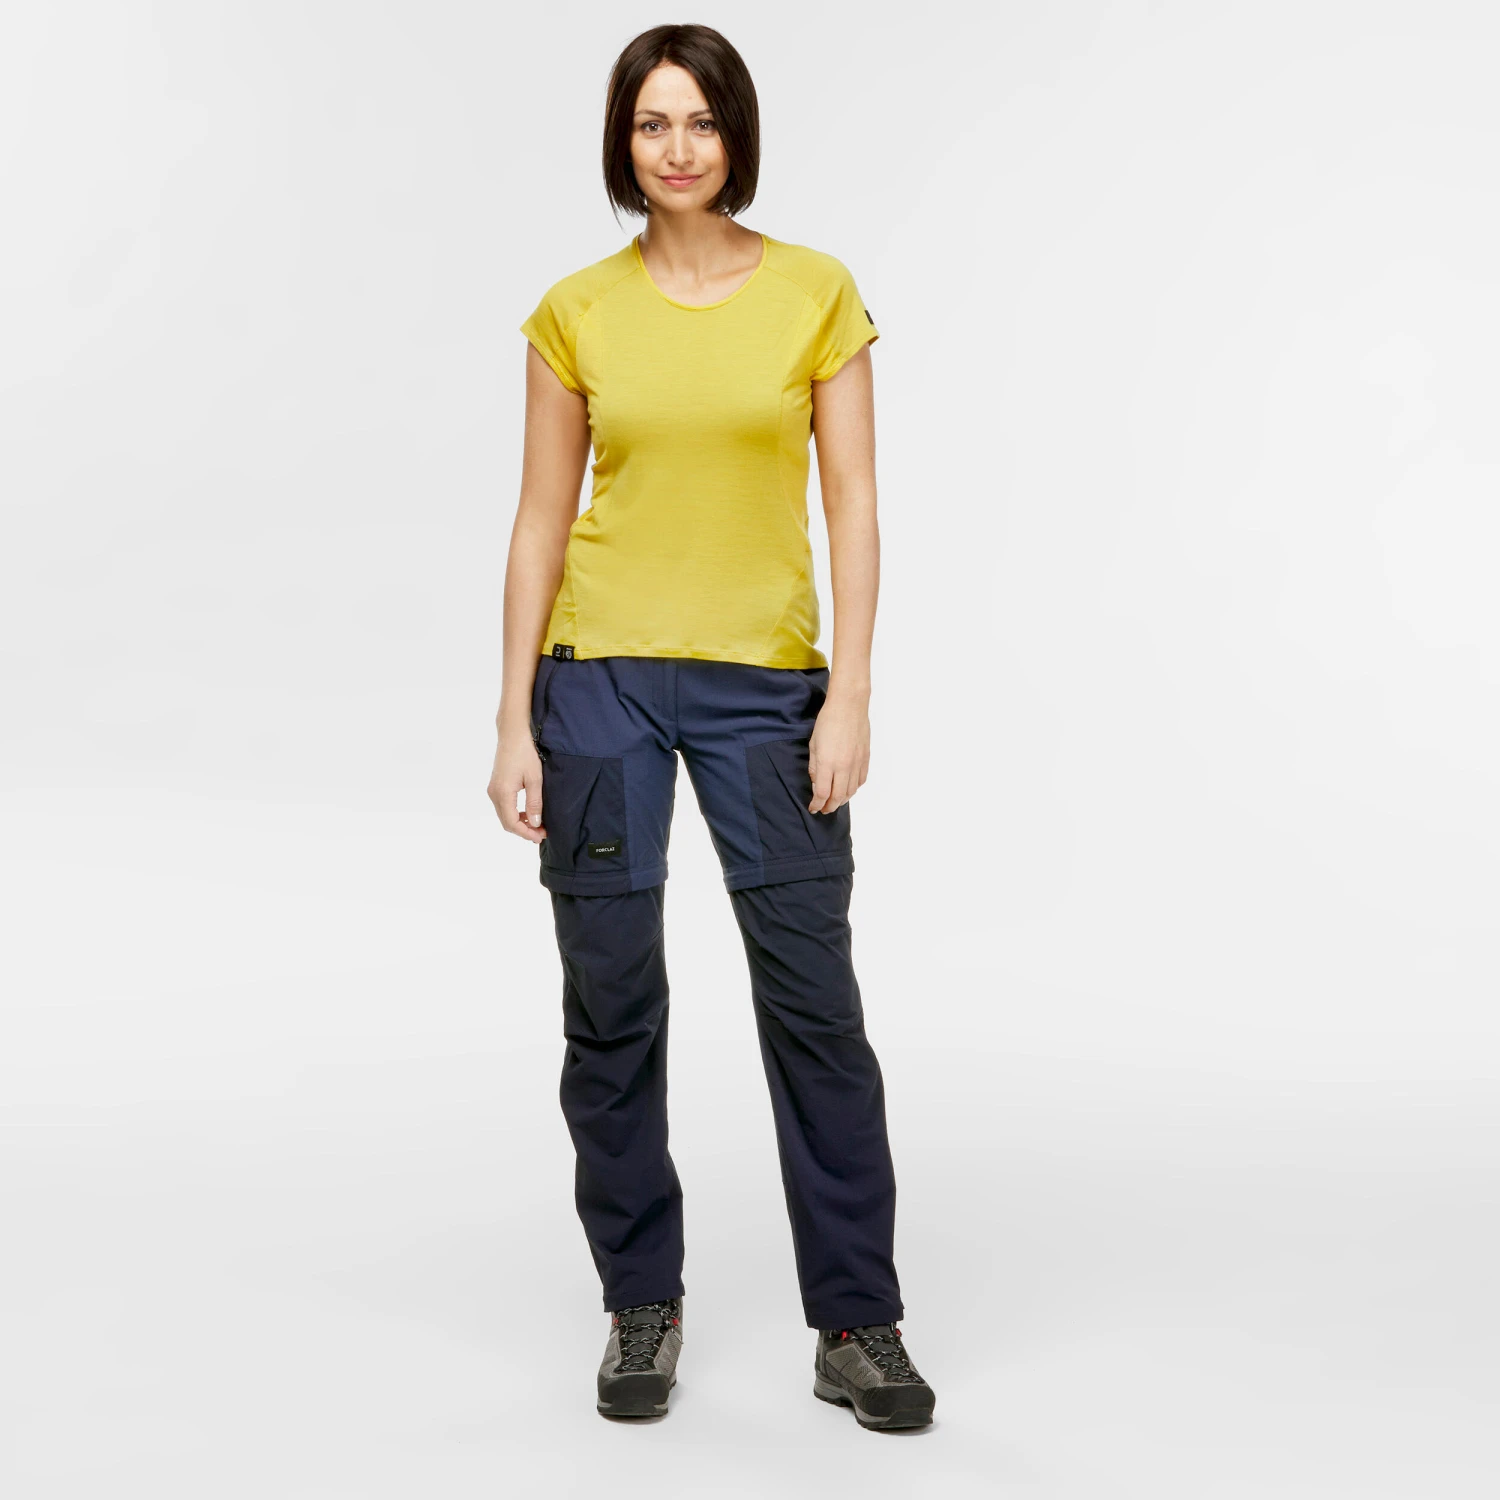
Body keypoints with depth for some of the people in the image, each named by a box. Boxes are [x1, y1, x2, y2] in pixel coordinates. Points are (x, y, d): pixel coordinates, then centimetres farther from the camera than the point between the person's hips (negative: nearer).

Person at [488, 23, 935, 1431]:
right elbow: (541, 521, 4)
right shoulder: (576, 312, 3)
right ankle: (643, 1308, 21)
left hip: (763, 681, -1)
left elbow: (852, 506, -1)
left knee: (814, 1000, -1)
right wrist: (514, 723, -1)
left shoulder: (816, 292, 1)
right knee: (610, 1003, 5)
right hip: (601, 672, 1)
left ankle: (858, 1326, 12)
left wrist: (850, 695, -9)